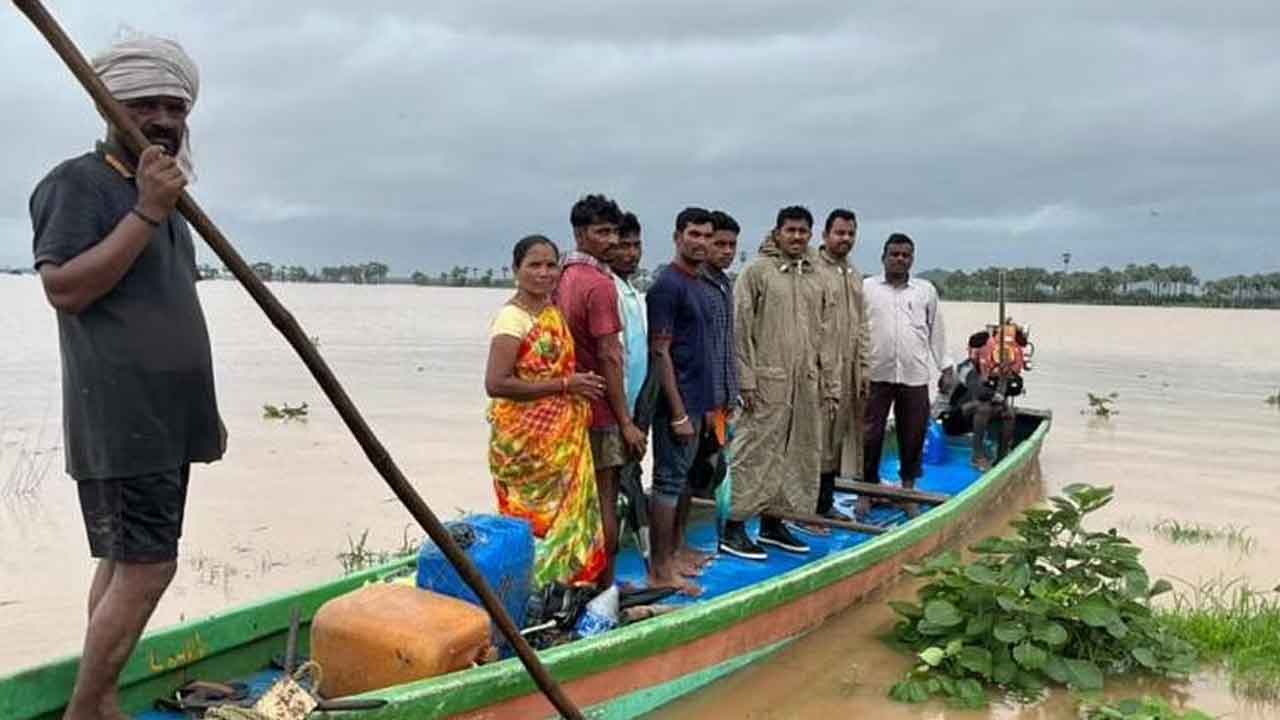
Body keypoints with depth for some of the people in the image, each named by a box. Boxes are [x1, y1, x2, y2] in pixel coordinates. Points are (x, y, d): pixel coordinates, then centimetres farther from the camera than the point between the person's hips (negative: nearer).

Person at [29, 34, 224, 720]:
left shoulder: (159, 193, 20)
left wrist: (204, 410, 21)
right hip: (120, 422, -8)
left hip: (166, 420, 8)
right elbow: (65, 288, -19)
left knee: (126, 563, 11)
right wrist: (148, 212, -20)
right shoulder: (77, 183, -6)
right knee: (146, 568, -9)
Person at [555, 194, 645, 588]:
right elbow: (609, 357, -19)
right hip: (601, 409, -9)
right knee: (605, 499, 0)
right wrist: (626, 422, -15)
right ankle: (605, 587, 9)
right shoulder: (599, 284, -16)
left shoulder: (564, 279, 11)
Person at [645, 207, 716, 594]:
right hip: (676, 402, -9)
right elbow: (660, 353, -18)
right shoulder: (667, 285, -14)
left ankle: (677, 550, 27)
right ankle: (660, 570, 3)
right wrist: (678, 412, -20)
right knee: (669, 480, -4)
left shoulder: (697, 285, 13)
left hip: (695, 400, 9)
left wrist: (704, 405, 17)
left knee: (684, 477, 15)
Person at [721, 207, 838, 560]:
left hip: (807, 384, 7)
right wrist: (746, 380, -14)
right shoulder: (757, 271, -4)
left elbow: (825, 336, 16)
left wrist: (830, 383, 11)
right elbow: (740, 329, -8)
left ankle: (773, 522, 23)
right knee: (754, 452, -5)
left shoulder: (816, 279, 14)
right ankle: (733, 528, 2)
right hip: (768, 381, -6)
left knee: (798, 454, 10)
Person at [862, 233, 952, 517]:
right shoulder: (866, 288, 4)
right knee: (870, 435, 2)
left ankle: (908, 489, 23)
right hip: (876, 374, -2)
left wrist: (945, 367, 13)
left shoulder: (926, 290, 11)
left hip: (915, 376, 2)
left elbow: (936, 331, 15)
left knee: (913, 436, 7)